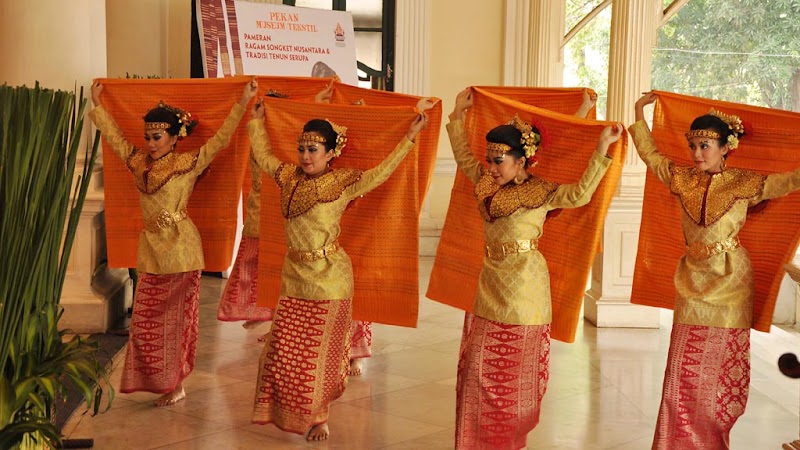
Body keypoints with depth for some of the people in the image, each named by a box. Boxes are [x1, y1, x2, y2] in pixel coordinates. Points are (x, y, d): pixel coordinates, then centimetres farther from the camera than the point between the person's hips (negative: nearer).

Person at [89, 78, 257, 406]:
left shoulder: (189, 163, -7)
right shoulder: (139, 162, 8)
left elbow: (221, 139, -13)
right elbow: (113, 136, 20)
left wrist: (243, 103, -18)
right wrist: (97, 104, 26)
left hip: (180, 248, -6)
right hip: (150, 247, 6)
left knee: (176, 319, 1)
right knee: (146, 321, 6)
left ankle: (175, 384, 12)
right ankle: (163, 381, 17)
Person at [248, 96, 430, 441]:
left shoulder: (343, 183, -11)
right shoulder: (288, 177, 4)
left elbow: (382, 171, -15)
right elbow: (263, 156, 19)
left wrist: (410, 137, -18)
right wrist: (257, 120, 26)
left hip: (329, 279, -5)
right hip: (294, 275, 5)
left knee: (319, 353, 3)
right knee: (283, 350, 8)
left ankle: (317, 418, 17)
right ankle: (284, 412, 24)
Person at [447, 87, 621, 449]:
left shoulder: (541, 193, -11)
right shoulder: (487, 185, 7)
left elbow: (579, 194, -26)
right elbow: (463, 156, 22)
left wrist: (602, 150, -34)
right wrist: (458, 115, 21)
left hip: (523, 286, -6)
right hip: (490, 280, 6)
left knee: (515, 374, 4)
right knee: (477, 369, 9)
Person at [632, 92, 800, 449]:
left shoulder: (742, 184, -6)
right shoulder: (683, 179, 4)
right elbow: (651, 155, 15)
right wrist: (640, 115, 19)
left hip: (729, 279, -3)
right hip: (693, 277, 3)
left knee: (722, 364, 4)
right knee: (685, 365, 3)